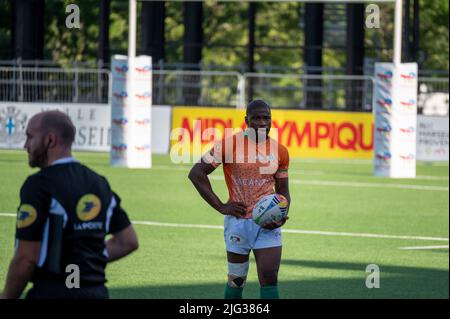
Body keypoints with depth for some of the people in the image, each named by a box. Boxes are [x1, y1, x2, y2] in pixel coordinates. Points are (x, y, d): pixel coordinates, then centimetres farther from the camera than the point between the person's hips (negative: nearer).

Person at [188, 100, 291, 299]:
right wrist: (220, 207, -8)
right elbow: (196, 174, -5)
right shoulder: (229, 144, -6)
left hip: (268, 223, 1)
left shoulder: (280, 151, 5)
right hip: (238, 221, -1)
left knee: (269, 279, -9)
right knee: (237, 280, 8)